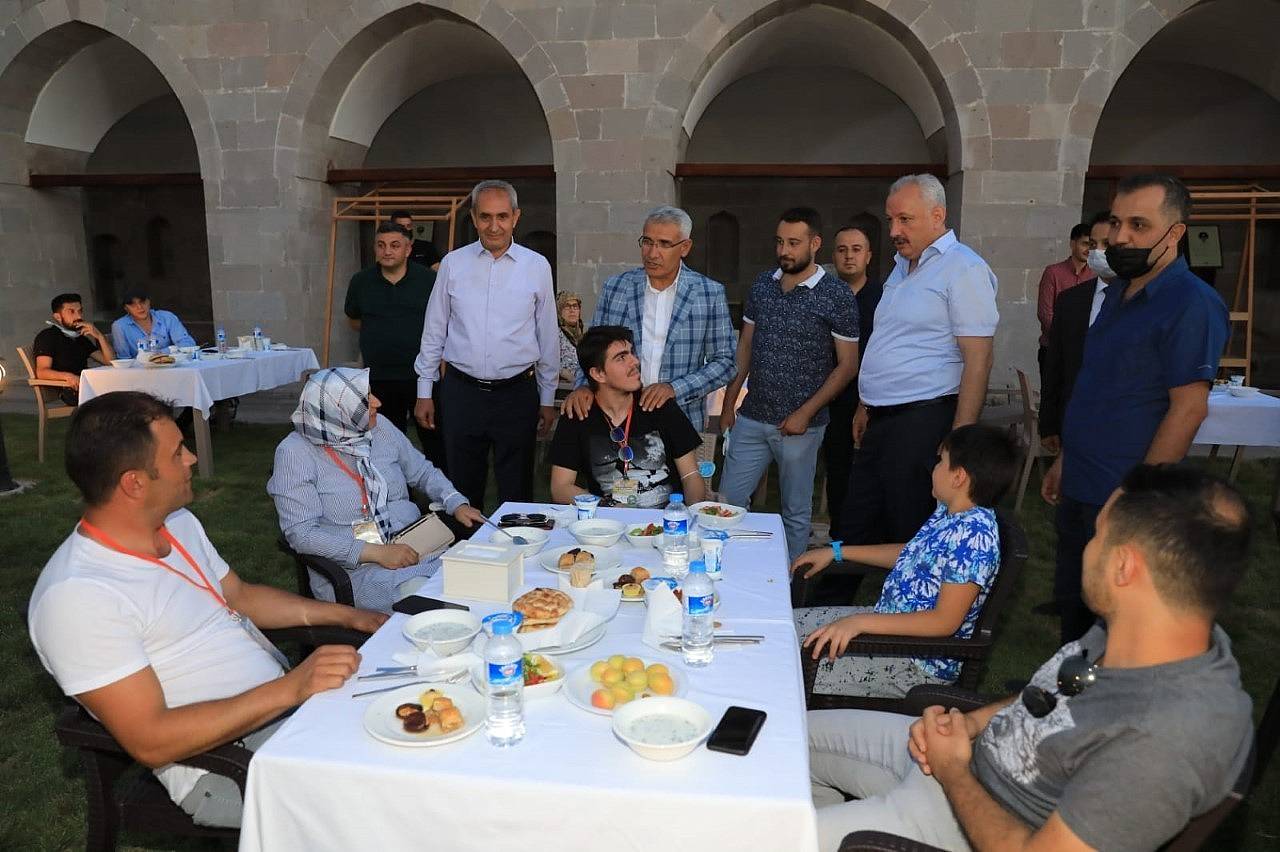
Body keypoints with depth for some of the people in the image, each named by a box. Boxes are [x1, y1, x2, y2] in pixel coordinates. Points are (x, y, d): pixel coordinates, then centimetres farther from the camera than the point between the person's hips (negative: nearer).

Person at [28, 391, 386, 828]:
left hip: (288, 696, 9)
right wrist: (289, 689, -29)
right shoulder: (75, 596, -20)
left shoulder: (179, 524, 7)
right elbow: (150, 742, -22)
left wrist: (348, 615, 10)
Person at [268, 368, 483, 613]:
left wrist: (457, 504, 3)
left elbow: (422, 471, 21)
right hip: (352, 565, -5)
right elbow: (301, 533, -13)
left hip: (412, 546, 5)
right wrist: (376, 553, -20)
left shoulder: (381, 428, 8)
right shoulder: (295, 452, -7)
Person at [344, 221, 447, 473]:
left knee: (435, 441, 1)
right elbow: (353, 320, 21)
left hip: (422, 375, -2)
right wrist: (377, 333, 9)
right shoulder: (361, 281, 6)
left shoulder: (429, 279, -2)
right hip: (379, 379, 3)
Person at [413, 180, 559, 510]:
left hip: (517, 393, -1)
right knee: (462, 492, 10)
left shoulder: (537, 266, 1)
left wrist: (547, 399, 7)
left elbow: (548, 337, 6)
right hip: (461, 391, 1)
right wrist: (424, 392, 8)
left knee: (517, 494, 7)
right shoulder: (453, 263, 4)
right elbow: (434, 332, 9)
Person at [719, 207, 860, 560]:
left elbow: (847, 365, -7)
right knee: (727, 502, 9)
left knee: (795, 513, 10)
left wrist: (805, 413, -14)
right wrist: (729, 403, 8)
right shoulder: (762, 285, 7)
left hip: (799, 425, -4)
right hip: (751, 418, 5)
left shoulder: (837, 295, -8)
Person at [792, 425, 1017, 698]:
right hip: (889, 619, 10)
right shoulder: (949, 512, 3)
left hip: (919, 664, -10)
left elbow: (945, 621, -28)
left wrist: (860, 622, -33)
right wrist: (837, 552, 17)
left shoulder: (974, 534, -26)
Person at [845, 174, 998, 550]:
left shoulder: (964, 269, -10)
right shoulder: (903, 267, 17)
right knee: (856, 531, 13)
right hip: (879, 421, 9)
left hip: (923, 421, -8)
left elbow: (978, 360, -15)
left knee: (912, 538, 2)